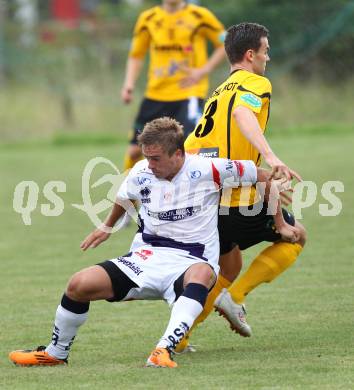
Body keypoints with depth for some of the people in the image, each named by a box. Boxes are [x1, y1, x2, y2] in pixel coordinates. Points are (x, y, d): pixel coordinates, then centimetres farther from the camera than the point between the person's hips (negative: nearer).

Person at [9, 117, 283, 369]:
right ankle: (56, 354, 8)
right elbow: (124, 198, 26)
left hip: (191, 262, -4)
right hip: (147, 257, 4)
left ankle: (164, 350, -54)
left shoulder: (207, 170, -12)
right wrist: (107, 227, 42)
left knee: (202, 273, -44)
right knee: (80, 284, -16)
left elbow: (262, 176, -1)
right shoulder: (141, 173, 1)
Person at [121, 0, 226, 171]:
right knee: (135, 149, 2)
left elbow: (225, 45, 3)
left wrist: (203, 71, -8)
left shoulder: (200, 16, -3)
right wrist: (129, 84, 0)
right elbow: (136, 55, 15)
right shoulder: (147, 19, 6)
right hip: (155, 94, 3)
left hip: (189, 93, -3)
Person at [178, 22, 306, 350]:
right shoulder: (256, 83, -4)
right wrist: (270, 156, -40)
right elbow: (242, 113, -28)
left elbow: (186, 150, 17)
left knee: (228, 268, 25)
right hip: (238, 202, -8)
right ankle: (234, 298, 0)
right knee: (295, 236, 15)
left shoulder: (219, 92, 21)